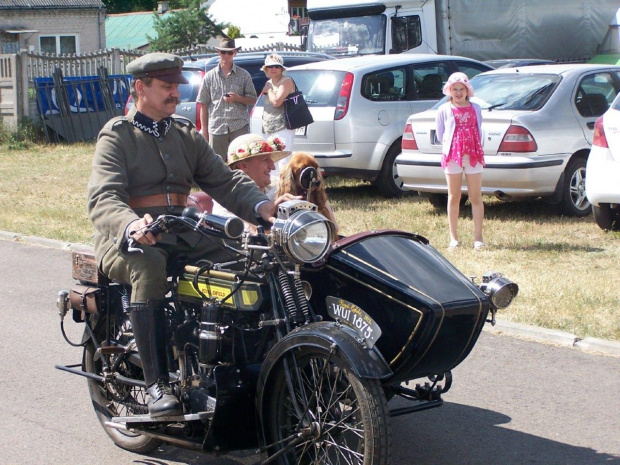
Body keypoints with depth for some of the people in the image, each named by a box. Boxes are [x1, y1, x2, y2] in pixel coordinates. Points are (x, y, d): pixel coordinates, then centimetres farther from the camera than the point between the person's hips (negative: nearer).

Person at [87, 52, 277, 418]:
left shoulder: (187, 136, 21)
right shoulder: (117, 136, 3)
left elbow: (225, 179, 8)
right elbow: (103, 199, -14)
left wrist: (261, 205, -13)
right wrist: (131, 225, -37)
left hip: (183, 235, 5)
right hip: (127, 239, -5)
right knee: (150, 267, -38)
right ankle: (157, 384, -36)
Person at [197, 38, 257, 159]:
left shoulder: (244, 75, 8)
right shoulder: (210, 77, 9)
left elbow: (253, 100, 10)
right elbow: (204, 105, 10)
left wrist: (237, 98, -10)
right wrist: (204, 129, 6)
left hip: (239, 127, -1)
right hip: (216, 127, 1)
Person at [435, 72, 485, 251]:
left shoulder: (475, 109, 10)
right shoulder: (444, 110, 5)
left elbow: (479, 131, 14)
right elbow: (440, 134, 9)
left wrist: (476, 146, 2)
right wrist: (448, 145, -2)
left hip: (473, 155, 1)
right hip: (452, 155, -1)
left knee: (476, 198, 0)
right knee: (454, 197, 4)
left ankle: (478, 238, 4)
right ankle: (454, 238, 8)